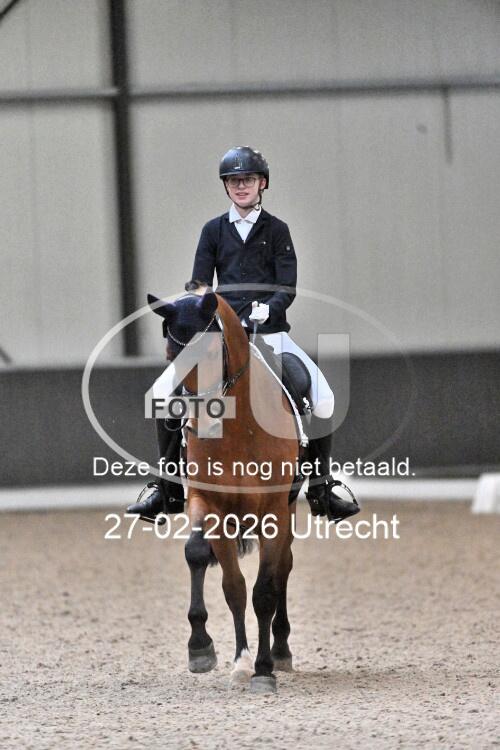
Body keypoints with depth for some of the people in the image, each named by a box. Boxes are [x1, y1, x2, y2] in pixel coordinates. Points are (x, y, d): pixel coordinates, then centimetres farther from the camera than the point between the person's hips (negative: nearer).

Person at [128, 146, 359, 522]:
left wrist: (268, 308, -23)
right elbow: (199, 287, 5)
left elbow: (288, 288, -3)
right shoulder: (213, 231, 10)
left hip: (270, 332, -1)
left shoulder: (276, 230, 5)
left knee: (323, 399, -14)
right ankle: (167, 488, 1)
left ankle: (321, 490, 2)